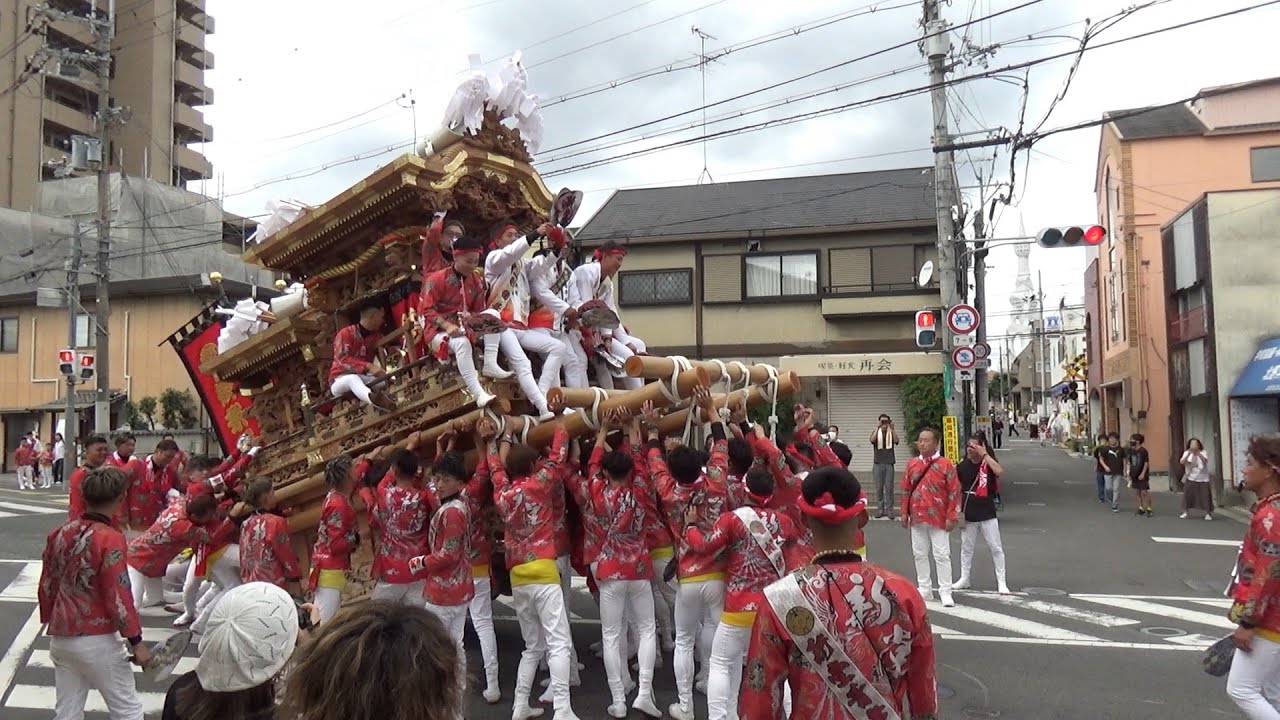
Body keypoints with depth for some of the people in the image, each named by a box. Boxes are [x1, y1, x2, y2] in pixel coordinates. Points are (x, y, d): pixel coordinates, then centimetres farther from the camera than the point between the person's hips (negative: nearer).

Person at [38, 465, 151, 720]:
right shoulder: (110, 539, -17)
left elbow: (46, 586, 12)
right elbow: (118, 597, -17)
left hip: (60, 638, 7)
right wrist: (136, 641, -10)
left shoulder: (60, 532, 4)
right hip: (96, 640, -7)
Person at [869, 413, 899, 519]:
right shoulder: (876, 432, 7)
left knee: (889, 487, -1)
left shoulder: (891, 433, 7)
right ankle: (880, 509, 8)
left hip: (889, 463, 0)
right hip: (878, 463, 0)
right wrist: (877, 427, -26)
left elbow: (896, 441, -14)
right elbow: (872, 440, -15)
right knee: (879, 487, 2)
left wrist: (892, 428, -24)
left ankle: (889, 509, 3)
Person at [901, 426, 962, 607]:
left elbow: (954, 492, -7)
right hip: (917, 517, 5)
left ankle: (945, 592, 6)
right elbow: (906, 490, 11)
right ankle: (925, 588, 23)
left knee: (942, 555, -1)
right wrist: (905, 513, 7)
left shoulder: (945, 465, -7)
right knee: (919, 554, 12)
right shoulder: (912, 464, 6)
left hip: (938, 518, -5)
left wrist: (951, 517, -10)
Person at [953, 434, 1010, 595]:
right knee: (966, 548, 13)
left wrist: (985, 454, -26)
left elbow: (999, 471, -30)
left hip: (987, 513, -2)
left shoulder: (988, 464, -6)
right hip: (968, 514, 2)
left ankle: (1001, 582, 12)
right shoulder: (962, 466, -1)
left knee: (996, 548, 3)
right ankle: (964, 579, 26)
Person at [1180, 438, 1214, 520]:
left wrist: (1197, 453, -37)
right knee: (1187, 495, -1)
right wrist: (1189, 453, -28)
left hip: (1202, 479, -1)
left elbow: (1205, 460, -24)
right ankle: (1185, 512, 10)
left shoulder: (1202, 453, -4)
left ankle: (1208, 513, 9)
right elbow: (1182, 462, -15)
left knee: (1205, 496, -2)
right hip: (1190, 479, 1)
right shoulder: (1186, 453, 1)